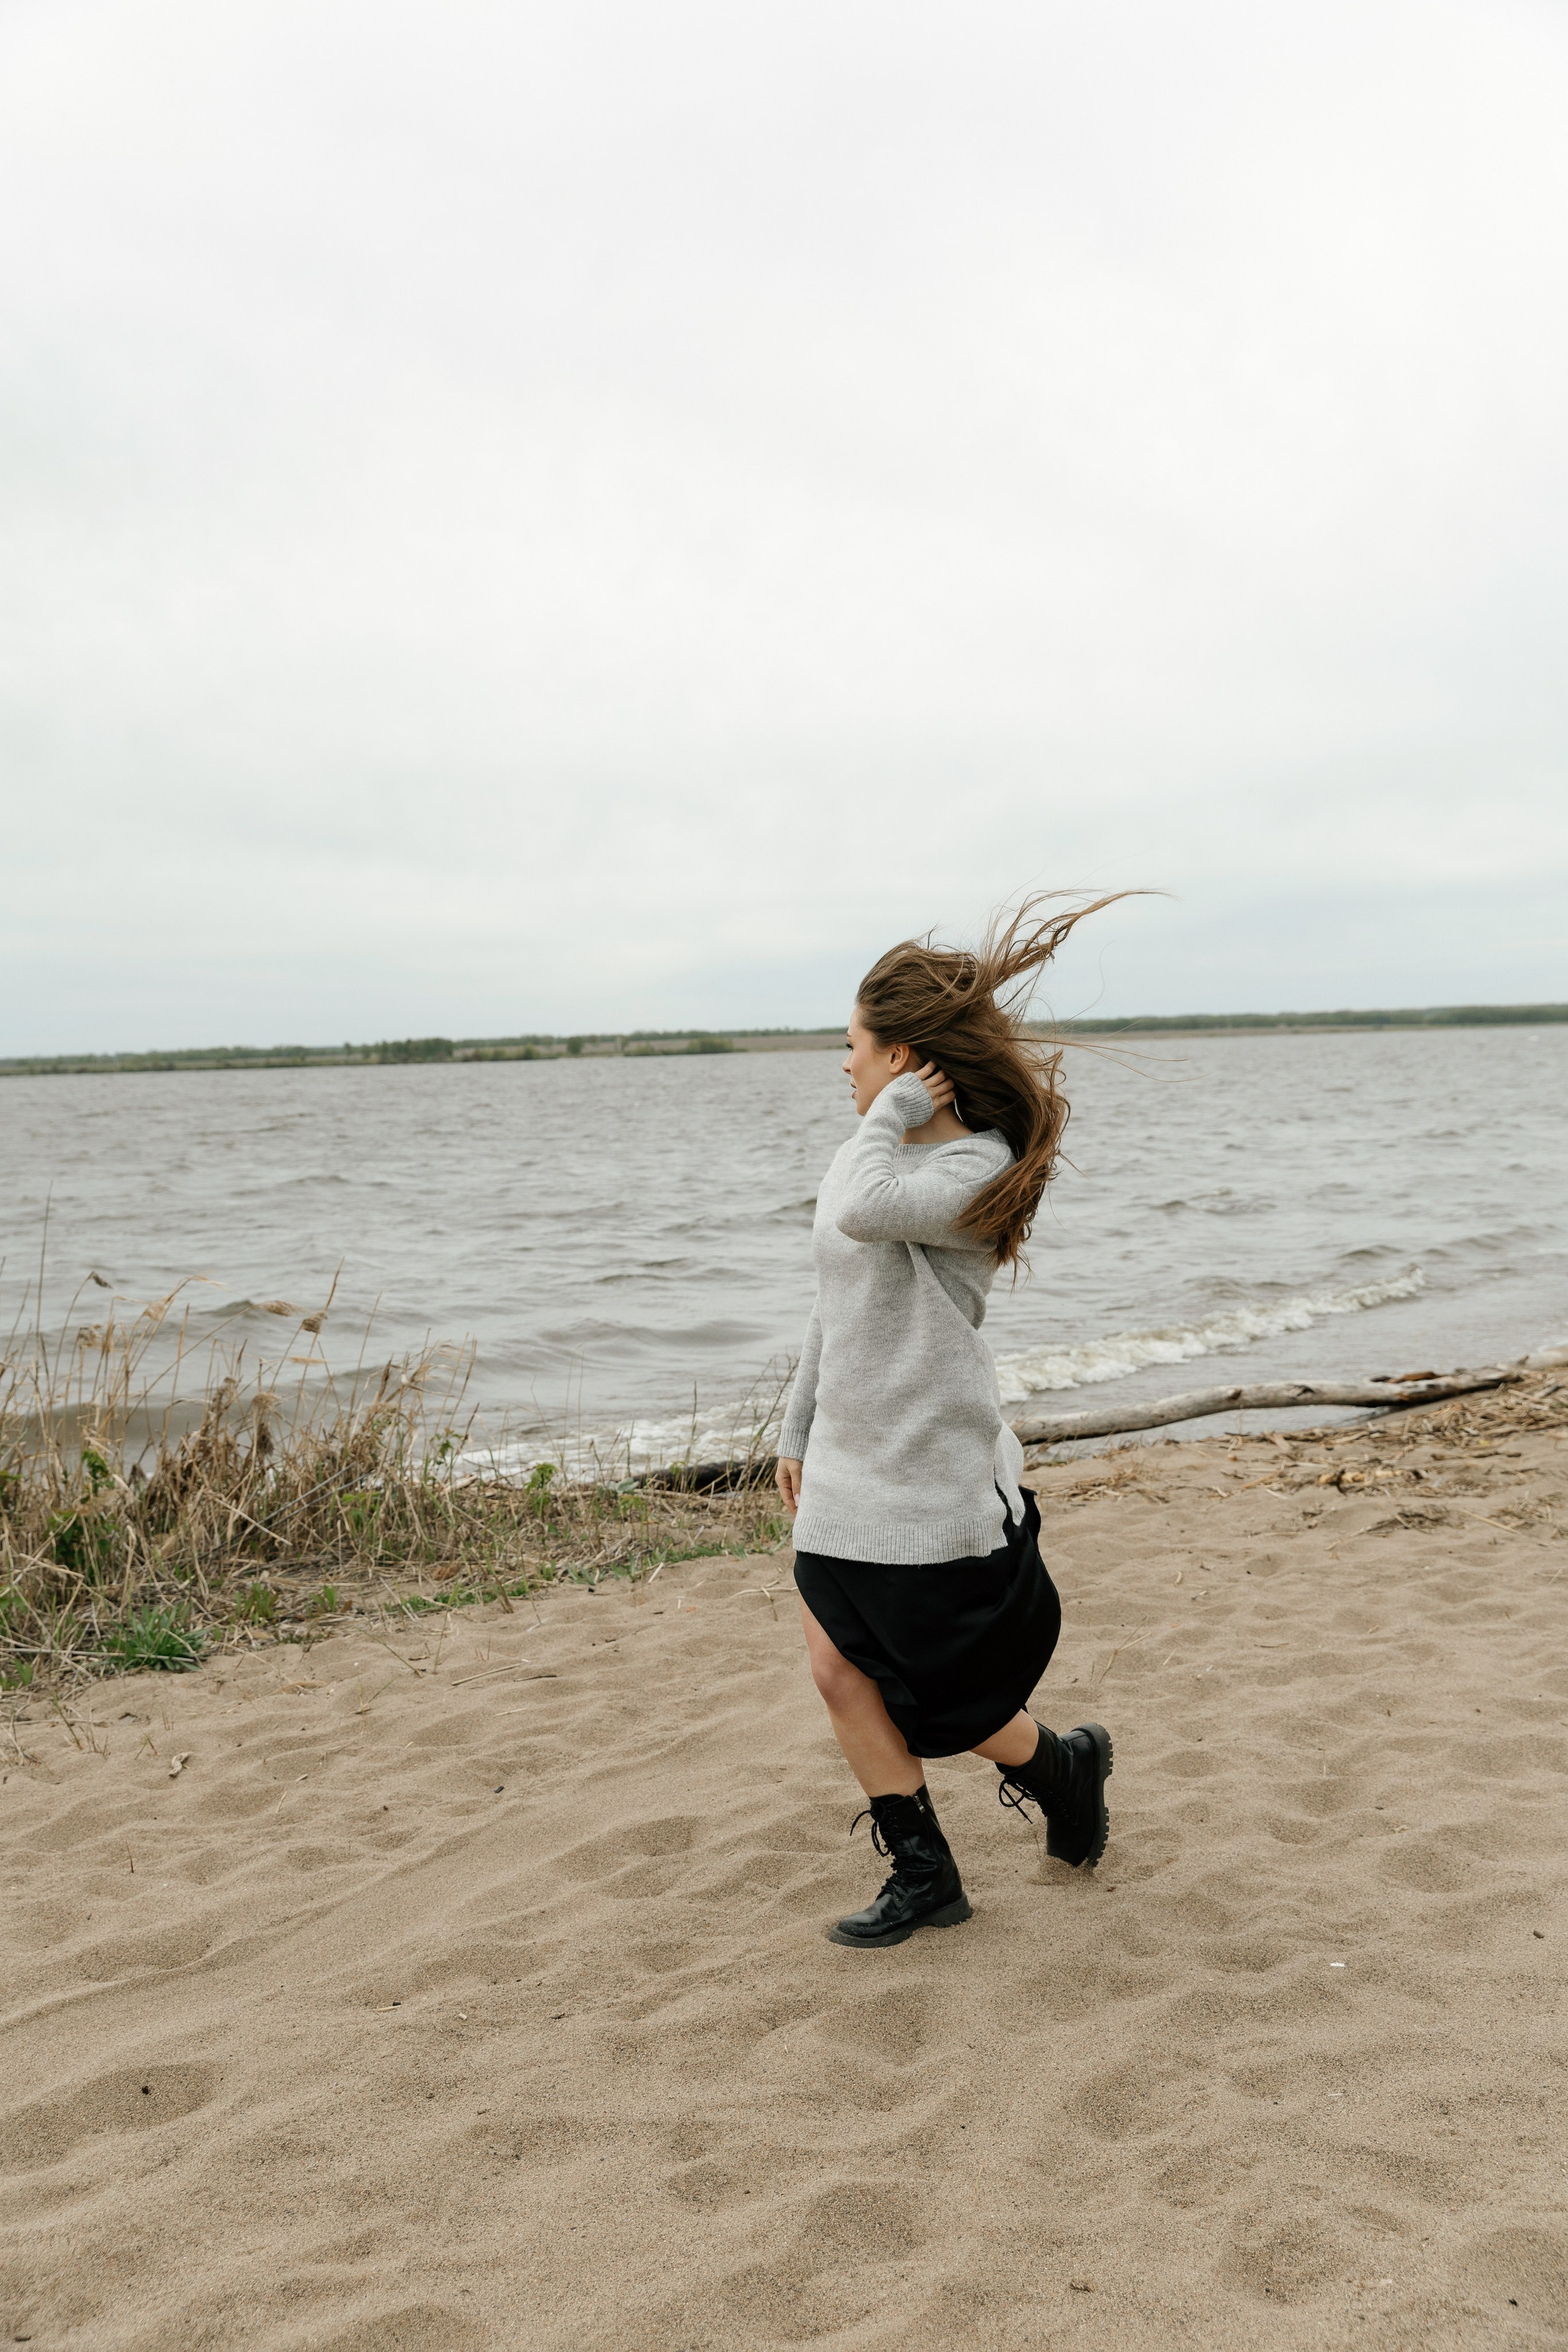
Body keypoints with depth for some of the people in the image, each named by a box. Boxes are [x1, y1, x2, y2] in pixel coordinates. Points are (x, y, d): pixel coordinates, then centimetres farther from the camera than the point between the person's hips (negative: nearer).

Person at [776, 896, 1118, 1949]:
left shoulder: (980, 1170, -16)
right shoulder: (883, 1157, 10)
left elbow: (857, 1212, -36)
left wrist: (889, 1117, -19)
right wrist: (799, 1429, 21)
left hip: (937, 1483, -7)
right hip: (849, 1474, 8)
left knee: (949, 1703, 6)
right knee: (842, 1672, 4)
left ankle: (1067, 1765, 36)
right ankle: (924, 1877, 19)